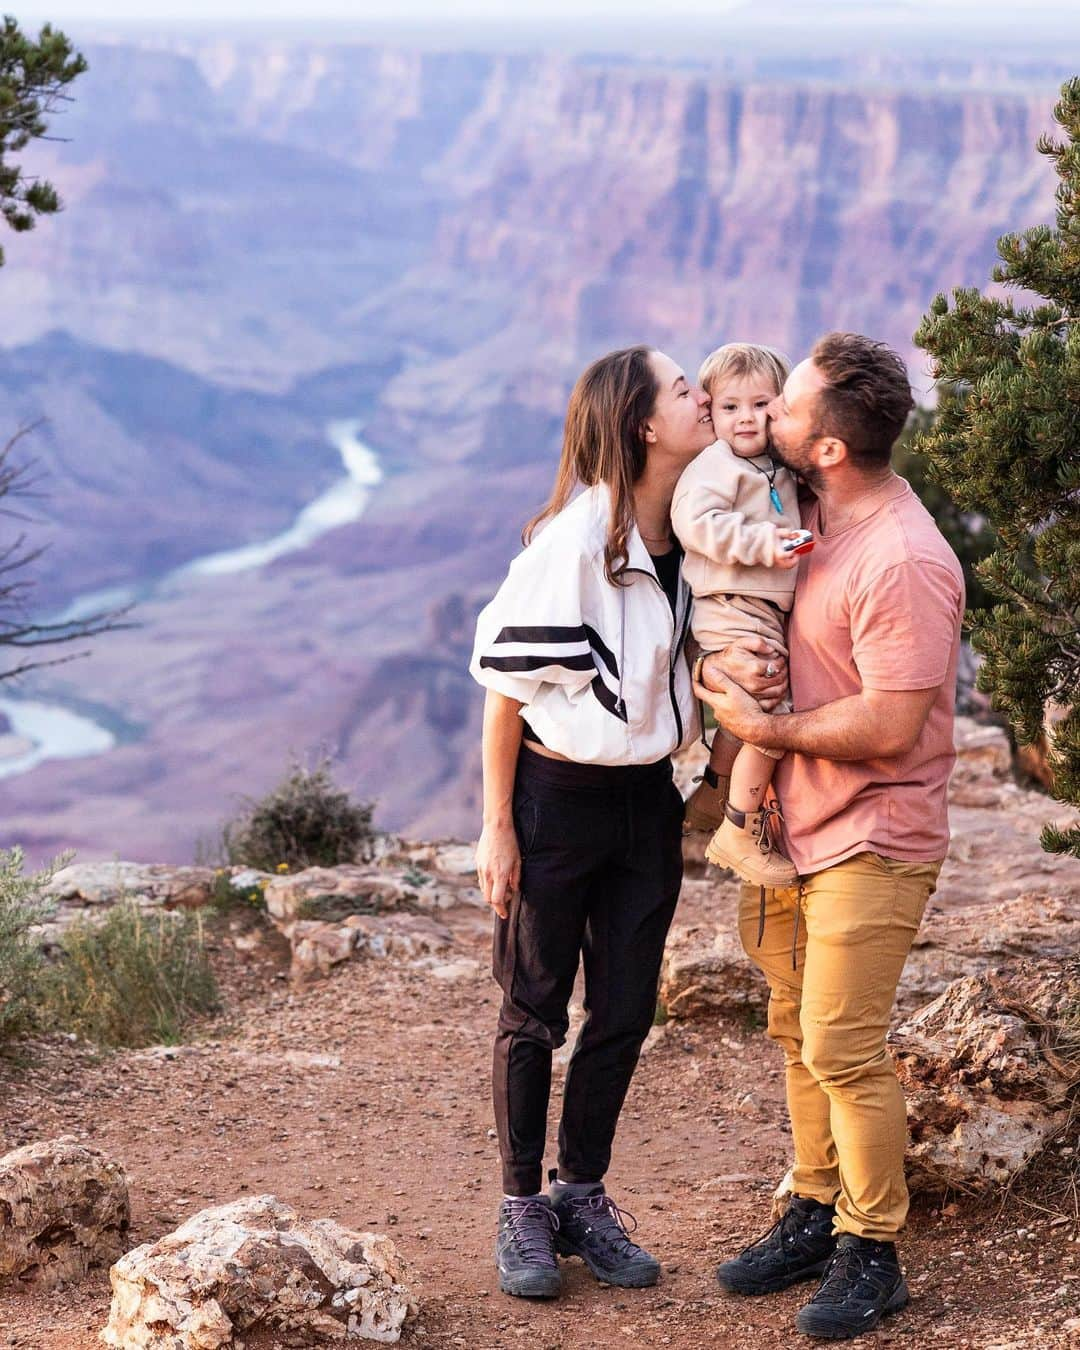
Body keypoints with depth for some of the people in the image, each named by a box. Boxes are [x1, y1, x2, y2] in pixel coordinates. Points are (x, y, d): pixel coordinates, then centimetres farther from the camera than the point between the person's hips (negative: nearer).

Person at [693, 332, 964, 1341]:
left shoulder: (903, 565, -24)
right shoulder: (809, 512, 4)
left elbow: (889, 727, -25)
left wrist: (764, 728, -15)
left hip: (870, 842, -9)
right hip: (793, 825, 9)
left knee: (841, 1049, -5)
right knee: (797, 1033, 15)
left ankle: (870, 1255, 9)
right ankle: (815, 1213, 29)